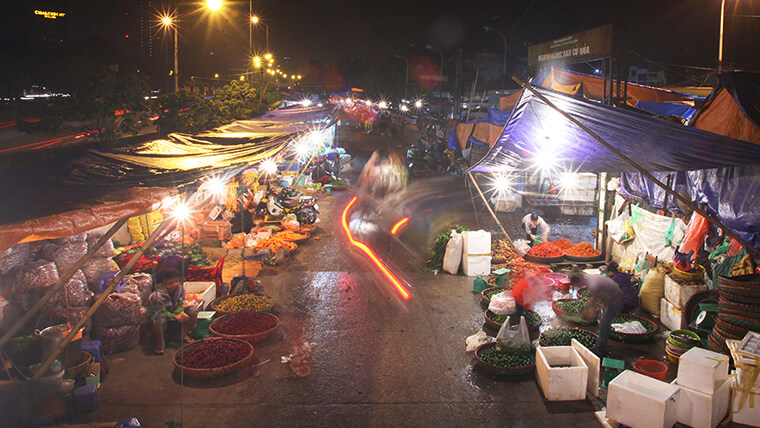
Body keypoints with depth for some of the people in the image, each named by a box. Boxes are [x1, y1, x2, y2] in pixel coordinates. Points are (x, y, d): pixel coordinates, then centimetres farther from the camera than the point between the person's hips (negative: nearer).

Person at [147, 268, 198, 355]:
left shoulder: (180, 289, -14)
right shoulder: (158, 295, -30)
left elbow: (180, 305, -9)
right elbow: (162, 311, -26)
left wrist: (180, 313, -32)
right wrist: (175, 316, -40)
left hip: (174, 312, 6)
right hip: (159, 313, -5)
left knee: (193, 309, -15)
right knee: (160, 319, -44)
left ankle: (184, 334, -1)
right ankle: (160, 342, -16)